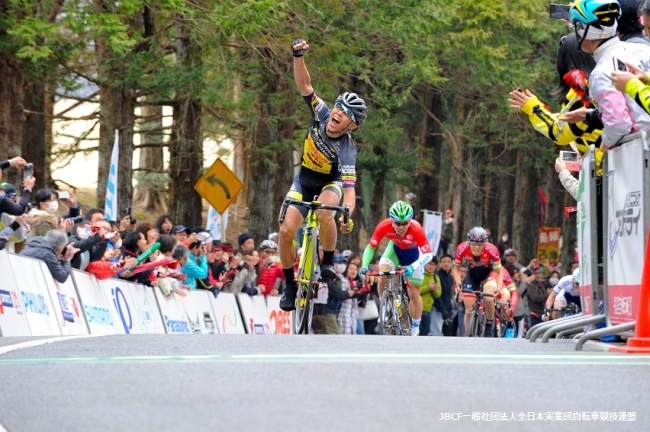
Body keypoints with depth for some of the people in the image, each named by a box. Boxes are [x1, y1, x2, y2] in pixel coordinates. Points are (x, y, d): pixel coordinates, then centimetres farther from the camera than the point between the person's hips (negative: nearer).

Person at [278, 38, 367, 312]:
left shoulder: (347, 150, -33)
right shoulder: (322, 114, -22)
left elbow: (349, 189, -39)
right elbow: (304, 84, -26)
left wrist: (348, 216, -56)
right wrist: (298, 56, -43)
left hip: (331, 183, -3)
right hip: (304, 180, 3)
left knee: (325, 212, -38)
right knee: (286, 231, -14)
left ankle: (328, 261, -12)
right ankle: (290, 284, 4)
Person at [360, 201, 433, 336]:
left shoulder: (416, 229, -38)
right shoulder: (384, 226, -33)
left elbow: (428, 254, -35)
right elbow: (371, 247, -23)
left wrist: (413, 267, -52)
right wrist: (364, 265, -39)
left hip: (413, 253, -1)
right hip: (395, 249, 1)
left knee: (414, 294, 1)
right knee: (383, 274, -27)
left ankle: (415, 329, 19)